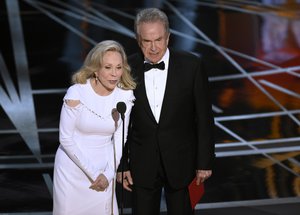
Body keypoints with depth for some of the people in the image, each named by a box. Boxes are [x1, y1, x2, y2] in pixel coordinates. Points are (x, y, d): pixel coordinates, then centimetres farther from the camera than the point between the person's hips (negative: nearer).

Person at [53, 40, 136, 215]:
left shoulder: (125, 95, -8)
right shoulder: (77, 93, -18)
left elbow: (119, 138, 0)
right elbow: (66, 138, -14)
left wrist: (109, 174, -6)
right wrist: (93, 173, -13)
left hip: (104, 170, 3)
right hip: (73, 166, -2)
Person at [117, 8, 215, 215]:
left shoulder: (191, 65, -9)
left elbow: (204, 117, -4)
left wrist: (205, 162, -3)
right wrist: (121, 165, 2)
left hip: (181, 162, -1)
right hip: (142, 165, 1)